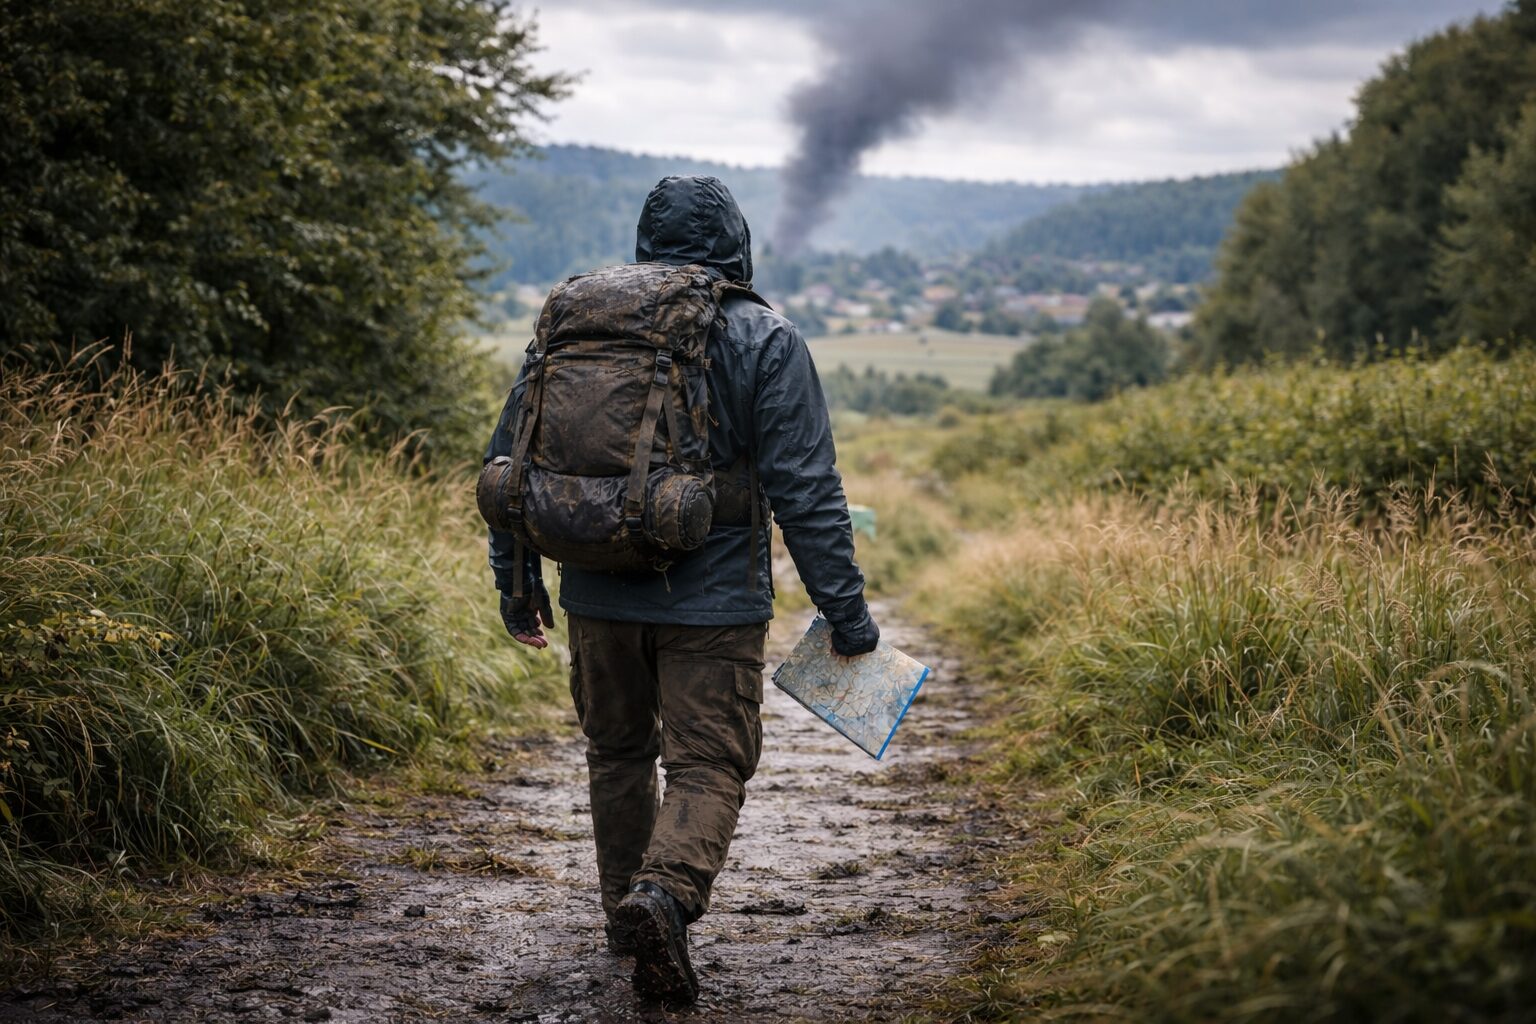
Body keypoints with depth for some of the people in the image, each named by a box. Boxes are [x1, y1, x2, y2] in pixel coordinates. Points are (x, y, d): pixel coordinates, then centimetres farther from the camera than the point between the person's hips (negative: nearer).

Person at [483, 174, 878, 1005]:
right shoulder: (766, 343, -4)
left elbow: (511, 458, 9)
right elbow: (805, 491, -8)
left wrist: (516, 578, 19)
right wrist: (844, 608, -3)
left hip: (599, 591, 4)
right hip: (712, 599, -3)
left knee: (617, 751, 20)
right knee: (707, 765, 0)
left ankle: (625, 912, 29)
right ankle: (665, 893, -24)